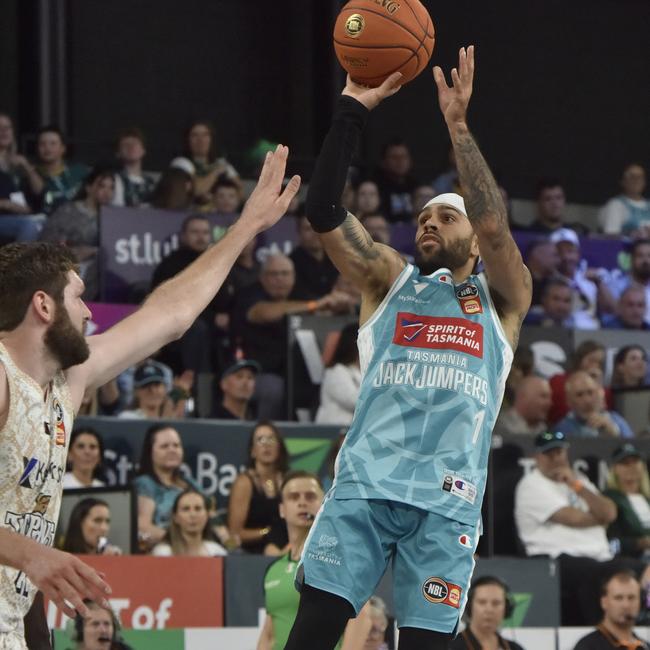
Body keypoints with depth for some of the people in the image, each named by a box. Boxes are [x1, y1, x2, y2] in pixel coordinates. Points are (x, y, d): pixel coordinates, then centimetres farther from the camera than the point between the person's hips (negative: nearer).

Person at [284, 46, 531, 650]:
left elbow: (493, 226, -6)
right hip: (365, 482, 1)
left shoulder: (500, 299, 15)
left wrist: (457, 123, -8)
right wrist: (352, 110, -1)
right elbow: (323, 209, 7)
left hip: (447, 498, -1)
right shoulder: (389, 281, 20)